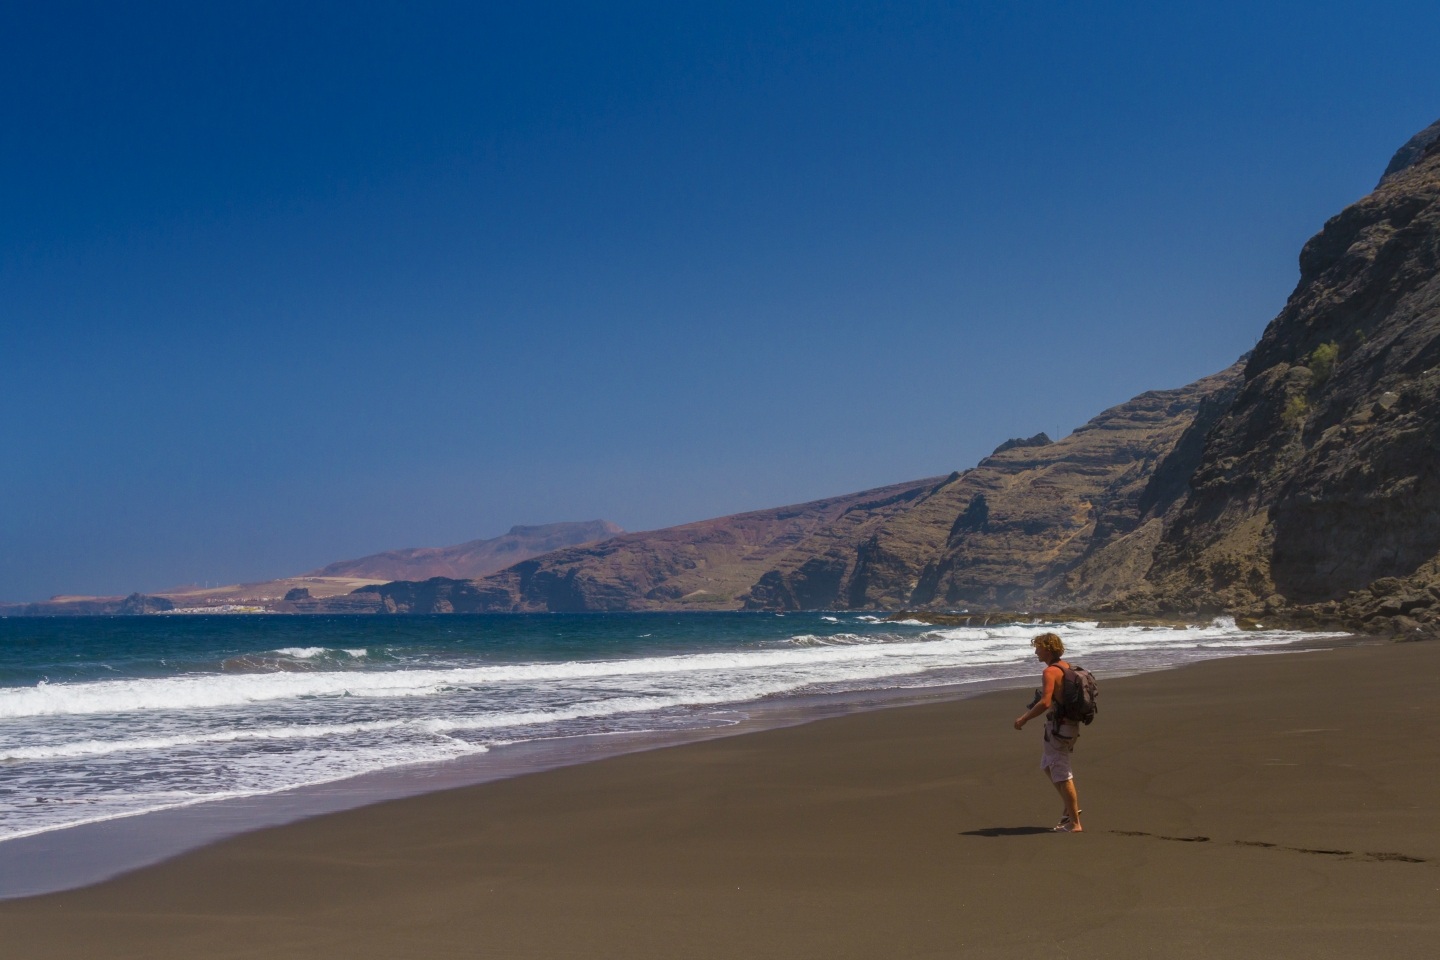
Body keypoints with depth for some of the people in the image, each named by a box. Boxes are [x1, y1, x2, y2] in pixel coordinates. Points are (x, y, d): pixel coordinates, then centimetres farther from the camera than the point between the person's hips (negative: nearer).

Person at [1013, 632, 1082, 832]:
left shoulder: (1051, 672, -18)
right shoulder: (1067, 668, 11)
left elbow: (1045, 703, -27)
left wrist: (1024, 718, -16)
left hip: (1058, 727, -10)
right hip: (1071, 724, 10)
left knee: (1062, 775, -2)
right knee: (1047, 765, 23)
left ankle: (1074, 823, 2)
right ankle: (1071, 807, 23)